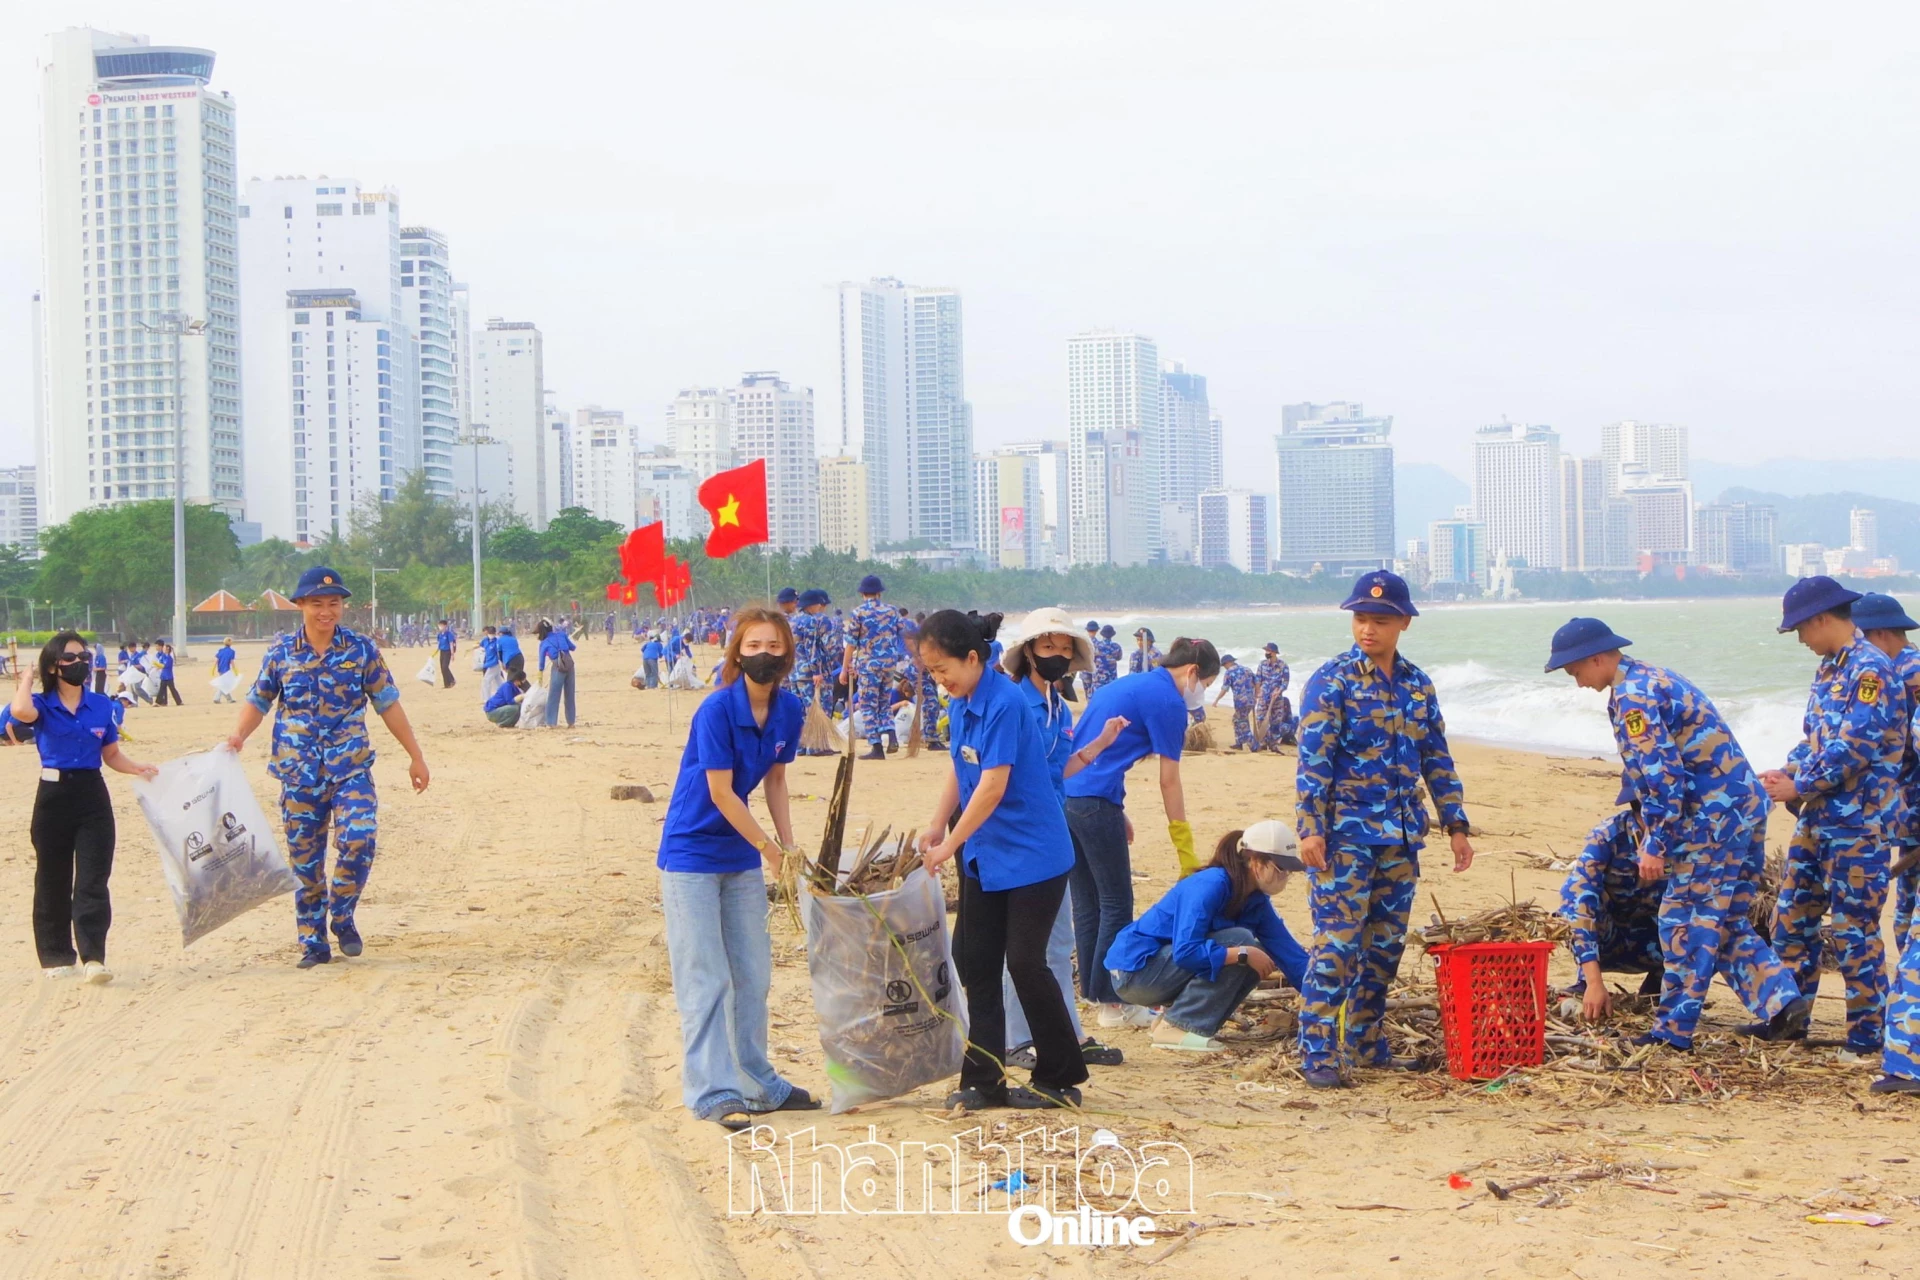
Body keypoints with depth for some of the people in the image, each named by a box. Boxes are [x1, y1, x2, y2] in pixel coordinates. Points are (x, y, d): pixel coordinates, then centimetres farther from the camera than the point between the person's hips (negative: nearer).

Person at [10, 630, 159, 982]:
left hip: (92, 796, 1)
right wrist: (28, 677, -9)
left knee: (93, 881, -6)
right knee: (53, 881, 8)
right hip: (54, 796, -1)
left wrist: (137, 768, -6)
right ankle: (56, 957, 18)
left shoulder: (101, 705, 7)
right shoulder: (42, 705, -2)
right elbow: (21, 712, -27)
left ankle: (93, 957, -11)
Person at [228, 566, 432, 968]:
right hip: (299, 772, 1)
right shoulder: (281, 652, 3)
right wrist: (239, 734, -10)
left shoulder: (361, 649, 1)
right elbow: (258, 700, 10)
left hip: (351, 768, -1)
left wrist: (415, 756, 6)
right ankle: (313, 942, 16)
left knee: (359, 838, -20)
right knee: (304, 859, 4)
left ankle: (342, 916, 4)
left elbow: (387, 704, 6)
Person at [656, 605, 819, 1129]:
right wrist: (769, 848, -14)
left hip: (743, 856, 7)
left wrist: (788, 843, 0)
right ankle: (713, 1093, -5)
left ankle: (757, 1083, 24)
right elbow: (721, 793, -18)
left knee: (753, 975, 13)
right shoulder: (717, 710, -21)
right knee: (705, 981, -7)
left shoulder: (788, 710, -1)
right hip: (691, 854, -7)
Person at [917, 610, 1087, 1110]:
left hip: (1032, 854, -9)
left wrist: (949, 846, -16)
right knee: (975, 960, 6)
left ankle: (1060, 1078, 9)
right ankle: (982, 1080, 13)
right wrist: (937, 825, -1)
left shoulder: (1004, 703, -22)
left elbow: (993, 787, -23)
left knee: (1024, 961, -5)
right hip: (984, 855, 9)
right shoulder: (962, 703, 4)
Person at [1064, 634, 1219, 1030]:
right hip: (1096, 801, -9)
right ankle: (1113, 1003, 5)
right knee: (1116, 905, 1)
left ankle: (1093, 992, 21)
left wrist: (1118, 815, 24)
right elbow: (1169, 780, -5)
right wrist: (1185, 846, -1)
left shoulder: (1123, 686, 21)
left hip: (1066, 793, 9)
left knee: (1087, 904, 15)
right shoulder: (1168, 701, -6)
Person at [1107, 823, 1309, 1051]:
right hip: (1135, 969, -9)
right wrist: (1245, 954, -29)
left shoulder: (1257, 901, 3)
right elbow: (1185, 952, -31)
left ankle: (1172, 1014, 4)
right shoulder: (1211, 886, -23)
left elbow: (1288, 950, 5)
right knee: (1237, 940, -20)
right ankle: (1175, 1027, -17)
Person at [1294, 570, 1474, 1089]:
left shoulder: (1418, 685, 10)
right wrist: (1310, 829, -18)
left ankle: (1368, 1042, 20)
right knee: (1338, 943, -9)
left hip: (1402, 834, 6)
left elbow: (1437, 760, 16)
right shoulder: (1332, 681, -6)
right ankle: (1316, 1052, -4)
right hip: (1345, 833, -6)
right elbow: (1312, 760, -11)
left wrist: (1456, 826, 12)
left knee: (1386, 944, 10)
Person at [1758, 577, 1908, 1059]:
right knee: (1791, 919, 13)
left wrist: (1799, 788, -15)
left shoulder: (1870, 670, -17)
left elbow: (1855, 748, -23)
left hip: (1858, 824, -10)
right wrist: (1787, 772, 4)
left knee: (1854, 929, -4)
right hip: (1818, 819, 10)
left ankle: (1867, 1035, 5)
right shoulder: (1831, 667, 14)